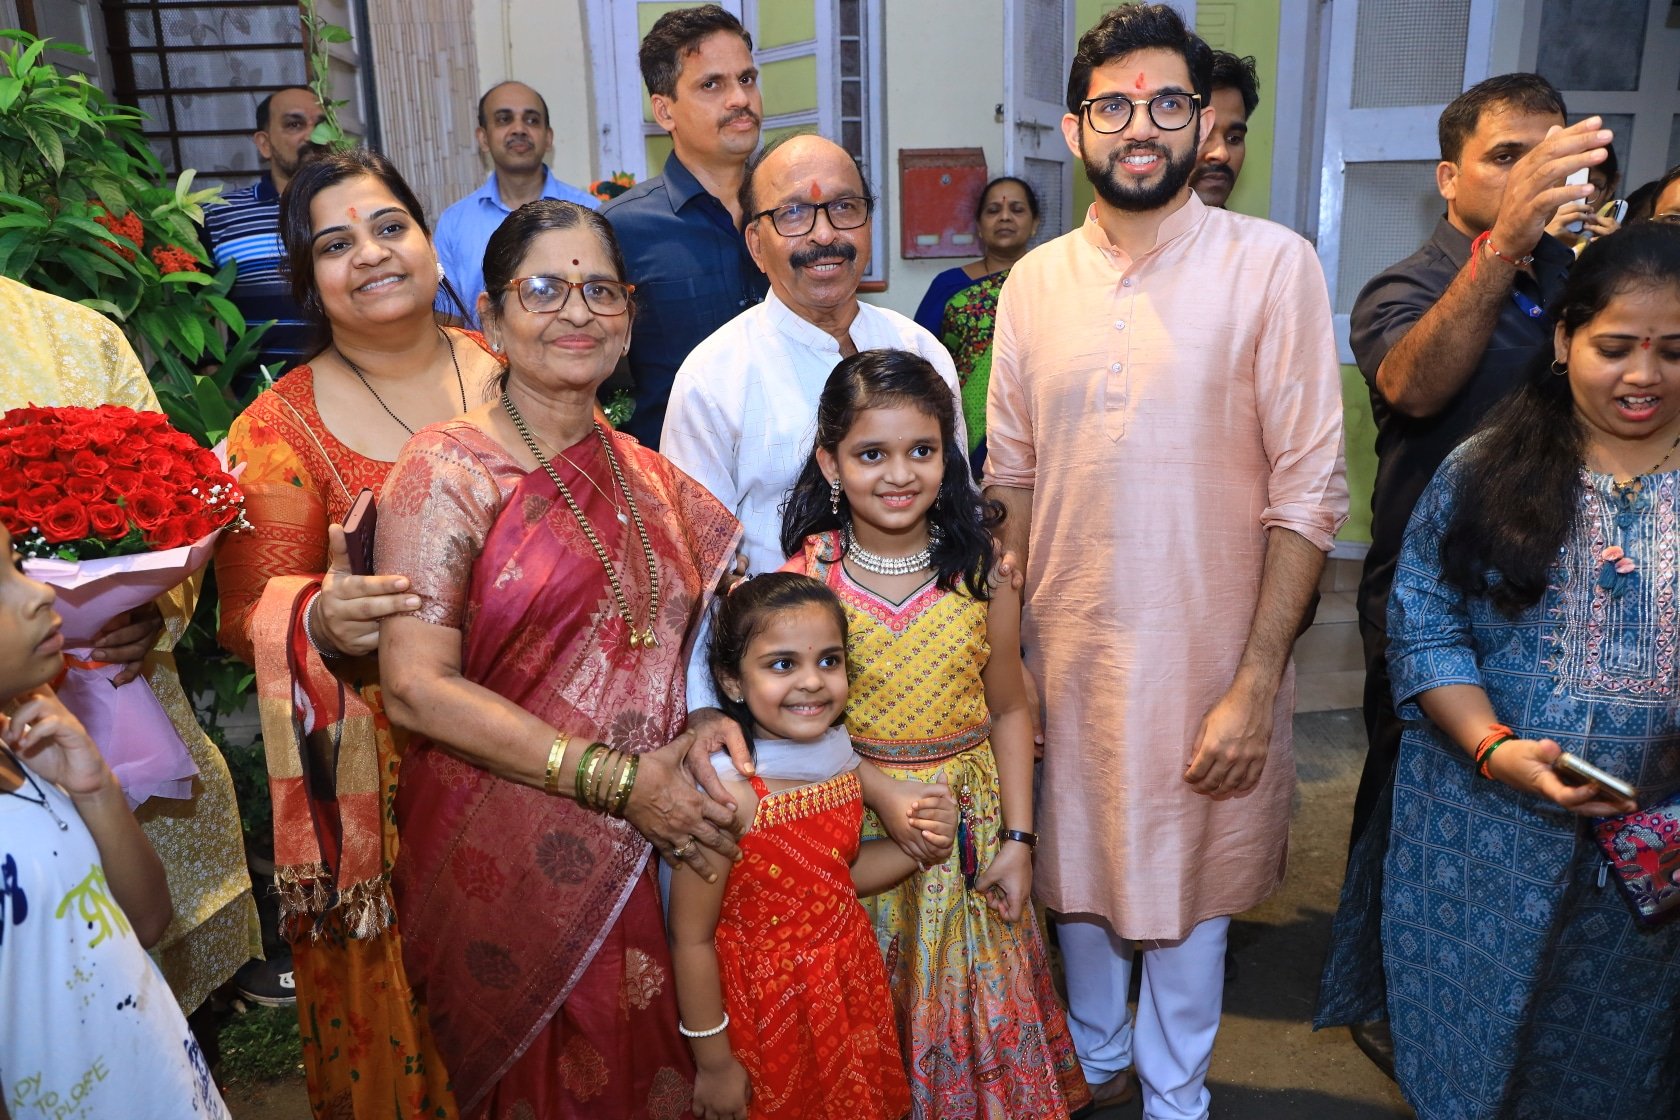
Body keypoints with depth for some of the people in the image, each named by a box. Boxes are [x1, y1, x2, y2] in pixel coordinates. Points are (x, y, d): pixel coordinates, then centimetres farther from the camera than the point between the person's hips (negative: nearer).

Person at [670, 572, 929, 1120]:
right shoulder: (729, 792, -26)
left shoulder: (840, 759, -7)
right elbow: (692, 939, -20)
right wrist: (714, 1063, -12)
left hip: (853, 987, 6)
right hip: (769, 1008, -6)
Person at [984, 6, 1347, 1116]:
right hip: (1066, 648, 4)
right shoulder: (1035, 281, 3)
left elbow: (1308, 491, -10)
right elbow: (1009, 480, 6)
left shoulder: (1273, 264, -8)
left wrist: (1255, 683, -14)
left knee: (1188, 888, 14)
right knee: (1076, 866, 19)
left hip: (1208, 651, -3)